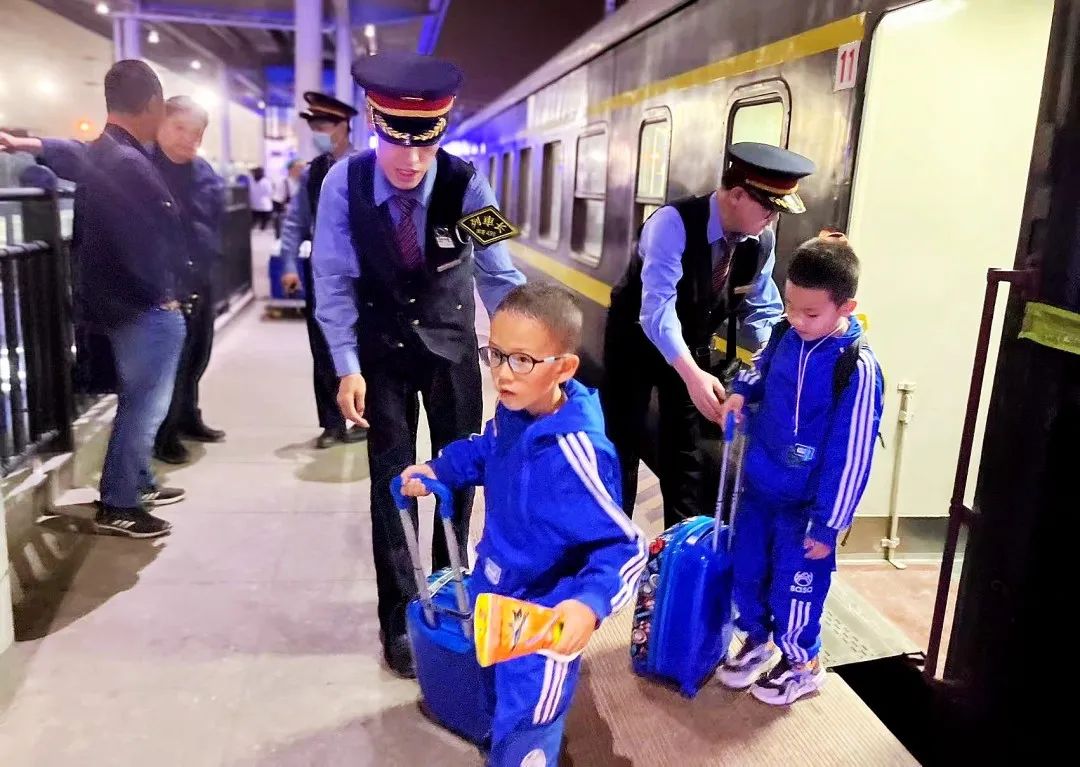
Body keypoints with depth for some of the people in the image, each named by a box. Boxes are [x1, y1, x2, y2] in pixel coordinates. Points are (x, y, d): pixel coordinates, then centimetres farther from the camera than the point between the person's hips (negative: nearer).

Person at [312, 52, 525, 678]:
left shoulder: (465, 183, -20)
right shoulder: (344, 184, -18)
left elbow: (499, 277, -14)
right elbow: (334, 282, -11)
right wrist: (348, 367, -16)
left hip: (453, 342, 1)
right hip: (382, 348, -1)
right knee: (393, 477, 1)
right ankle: (400, 616, 17)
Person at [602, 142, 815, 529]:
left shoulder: (763, 241, -12)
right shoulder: (674, 223, -31)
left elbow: (760, 312, -2)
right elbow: (657, 307, -41)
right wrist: (693, 375, -53)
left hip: (693, 345, 5)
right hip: (637, 338, -5)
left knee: (687, 446, 11)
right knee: (623, 441, 1)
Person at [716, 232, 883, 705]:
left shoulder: (858, 368, -24)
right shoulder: (784, 337, -5)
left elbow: (851, 455, -20)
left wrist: (828, 523, -16)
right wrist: (741, 392, -5)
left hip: (806, 502, -6)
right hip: (759, 485, 6)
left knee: (793, 585, 9)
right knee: (745, 569, 18)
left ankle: (802, 664, 35)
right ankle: (757, 642, 43)